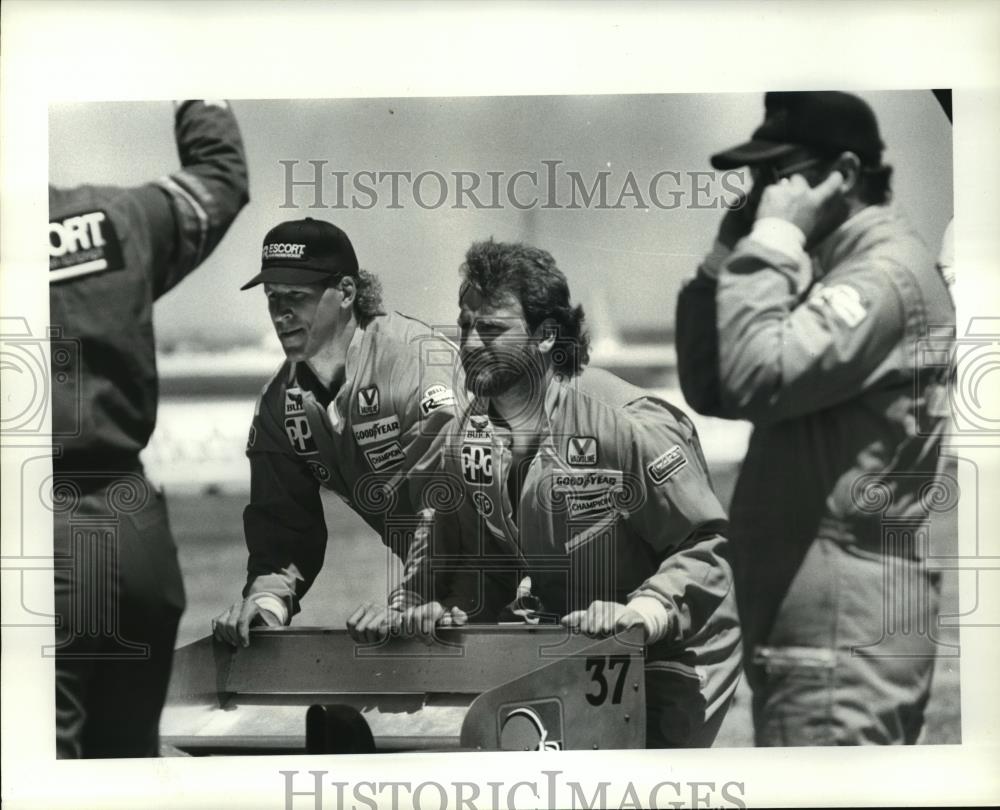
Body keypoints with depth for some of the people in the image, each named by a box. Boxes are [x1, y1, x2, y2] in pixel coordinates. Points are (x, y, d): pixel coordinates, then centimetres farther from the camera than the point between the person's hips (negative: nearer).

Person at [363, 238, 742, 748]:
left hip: (668, 657, -6)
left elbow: (707, 544, -21)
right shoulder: (465, 438, -1)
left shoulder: (630, 423, -22)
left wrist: (641, 612, -33)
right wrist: (443, 608, -7)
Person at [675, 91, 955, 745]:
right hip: (816, 625, 10)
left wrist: (773, 242, -15)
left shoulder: (887, 270, -13)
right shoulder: (831, 269, 17)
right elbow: (711, 389, 15)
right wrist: (731, 254, 6)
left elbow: (759, 381, -25)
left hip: (846, 636, -10)